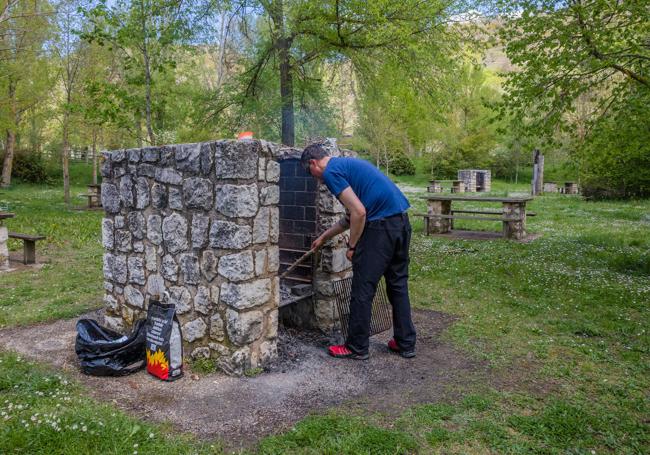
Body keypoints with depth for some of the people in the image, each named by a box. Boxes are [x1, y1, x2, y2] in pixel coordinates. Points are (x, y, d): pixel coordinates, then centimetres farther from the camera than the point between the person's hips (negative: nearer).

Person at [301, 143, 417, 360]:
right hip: (402, 220, 10)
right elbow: (352, 215, 29)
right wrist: (324, 237, 36)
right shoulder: (347, 164, 24)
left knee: (363, 290, 3)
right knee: (398, 284, 17)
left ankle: (357, 348, 15)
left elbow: (359, 212, -16)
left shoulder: (331, 172, -5)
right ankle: (406, 343, 26)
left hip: (381, 226, -10)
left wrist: (352, 246, -3)